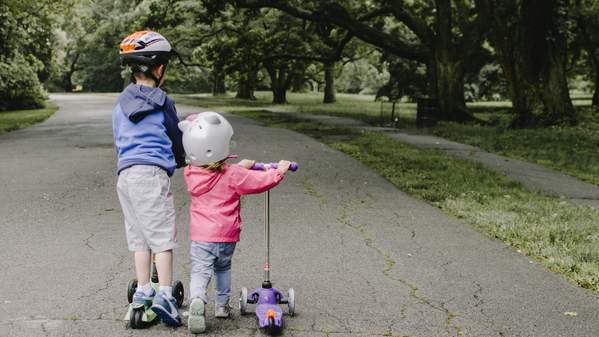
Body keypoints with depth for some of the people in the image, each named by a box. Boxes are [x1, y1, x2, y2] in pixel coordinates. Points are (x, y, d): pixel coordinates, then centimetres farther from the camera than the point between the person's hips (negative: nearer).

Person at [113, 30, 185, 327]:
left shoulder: (120, 104, 15)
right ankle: (164, 295, -10)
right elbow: (176, 137, 9)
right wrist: (181, 161, 28)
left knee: (138, 235, 13)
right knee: (162, 234, -4)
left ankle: (143, 291, 17)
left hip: (124, 173, 6)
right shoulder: (162, 101, -1)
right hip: (152, 172, -6)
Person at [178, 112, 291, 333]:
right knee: (223, 268, 21)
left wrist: (241, 167, 27)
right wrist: (280, 170, 10)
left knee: (200, 271, -4)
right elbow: (262, 181, -7)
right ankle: (222, 305, 30)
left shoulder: (191, 174, 0)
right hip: (227, 235, -1)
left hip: (201, 235, 1)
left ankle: (197, 300, -30)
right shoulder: (232, 175, -12)